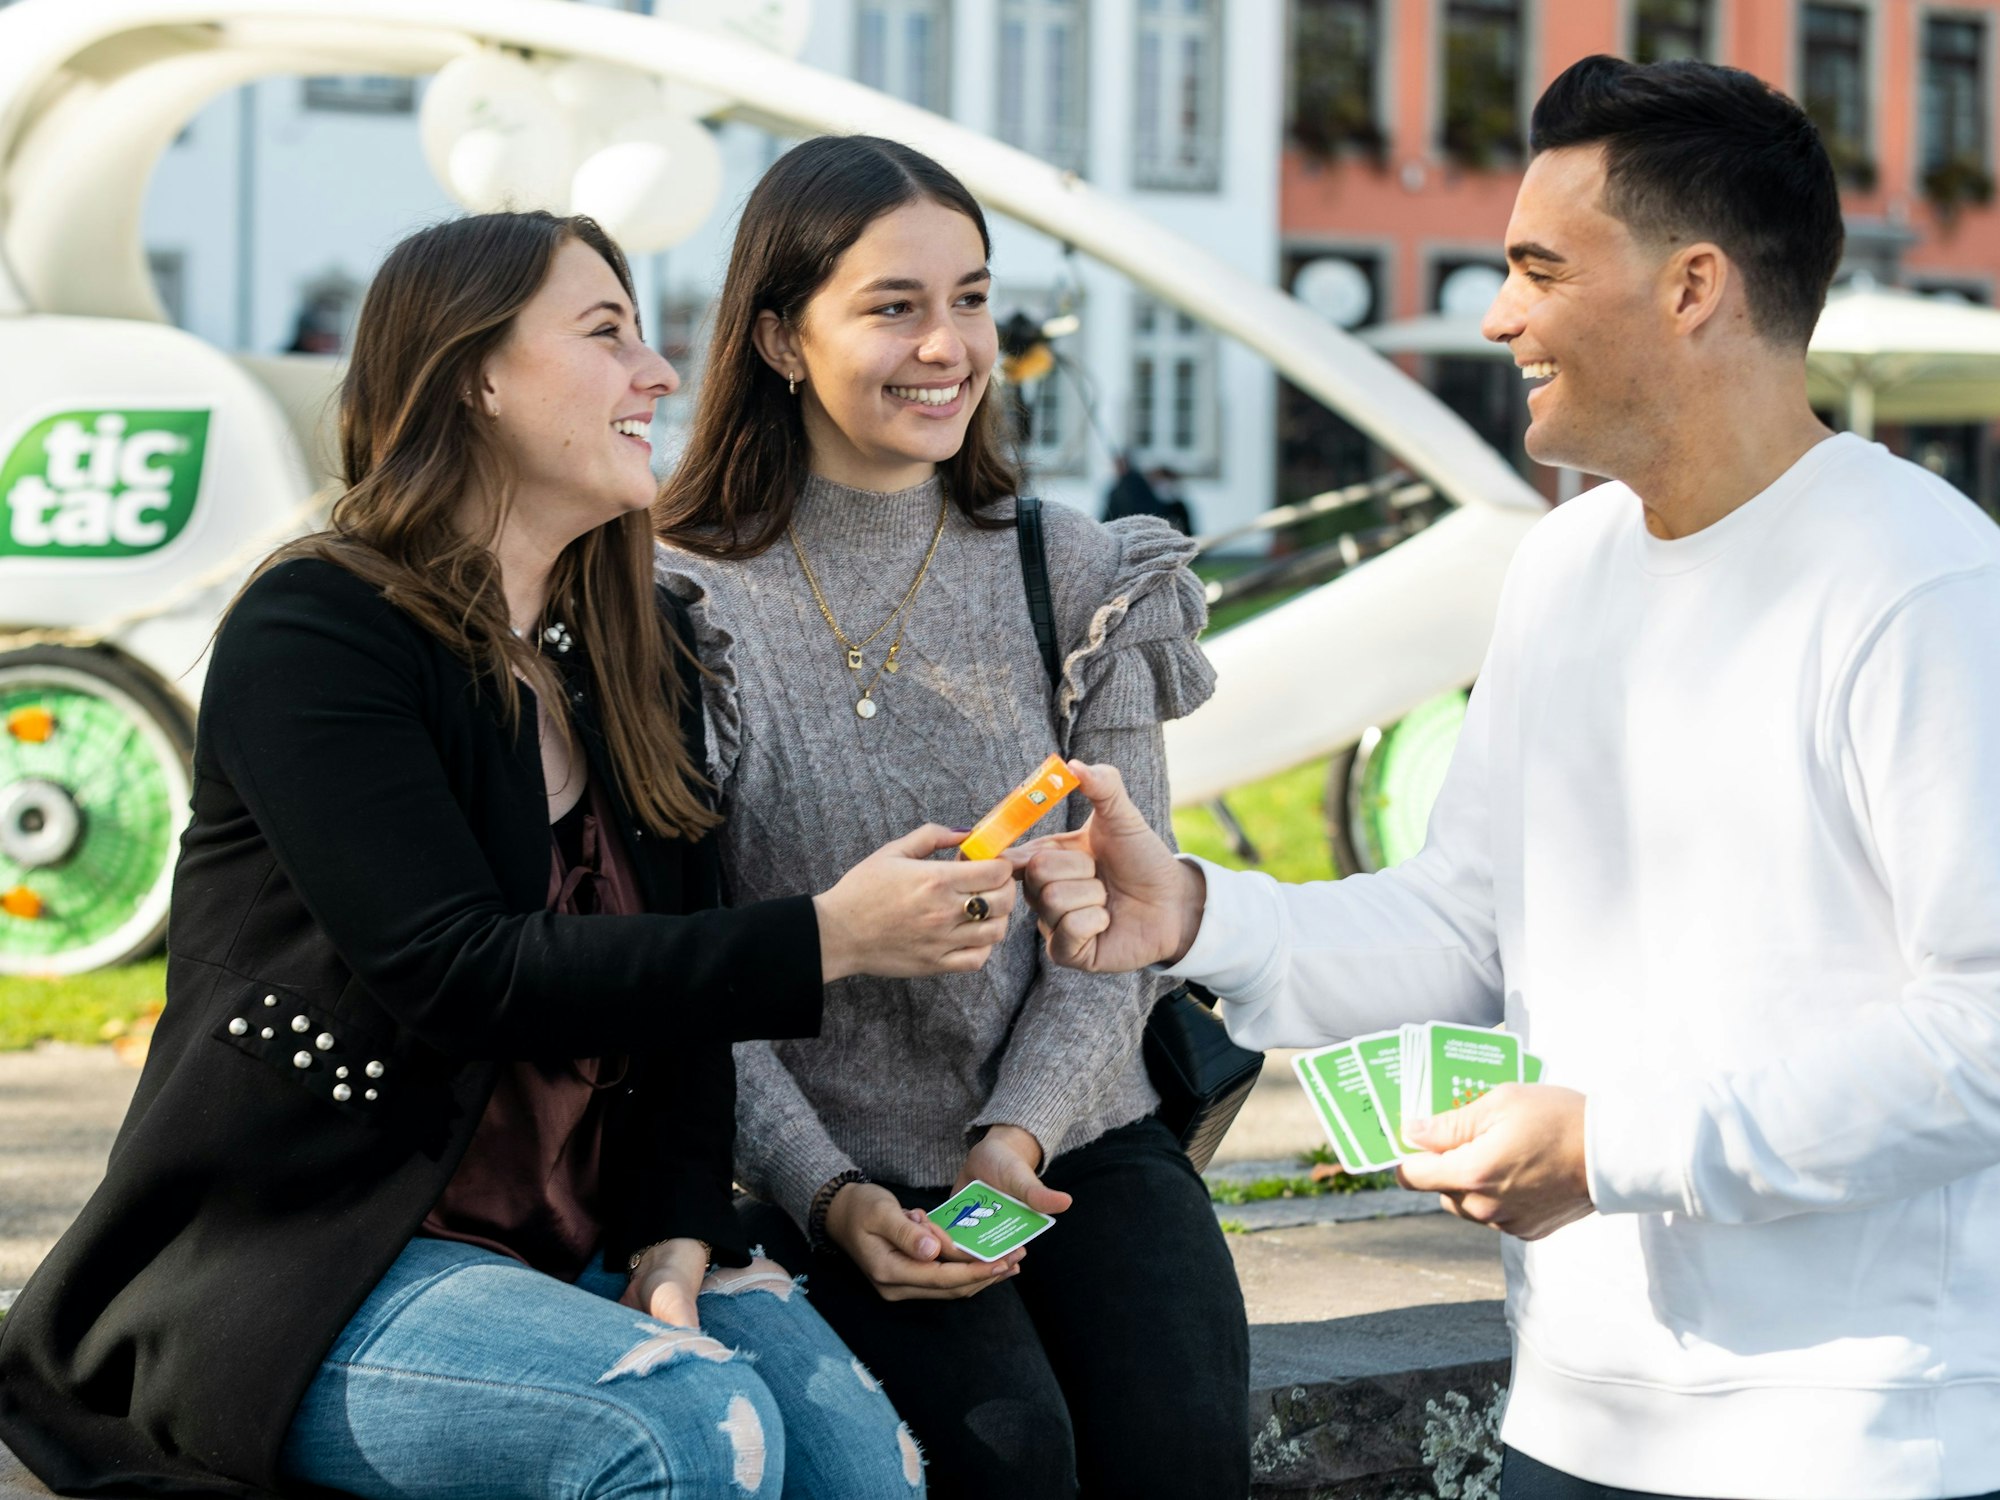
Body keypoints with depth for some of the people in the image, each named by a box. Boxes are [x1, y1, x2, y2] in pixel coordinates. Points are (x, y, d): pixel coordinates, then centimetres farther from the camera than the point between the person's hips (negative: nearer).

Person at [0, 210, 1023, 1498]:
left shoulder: (640, 654, 12)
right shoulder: (314, 635, -11)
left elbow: (679, 986, 8)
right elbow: (458, 976, -22)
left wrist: (675, 1241, -10)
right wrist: (826, 940, -25)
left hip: (583, 1236, 6)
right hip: (310, 1256, -6)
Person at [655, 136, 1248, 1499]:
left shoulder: (1073, 577, 5)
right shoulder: (685, 605, -2)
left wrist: (1018, 1135, -13)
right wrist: (826, 1195, -17)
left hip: (1076, 1132, 2)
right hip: (831, 1166, -2)